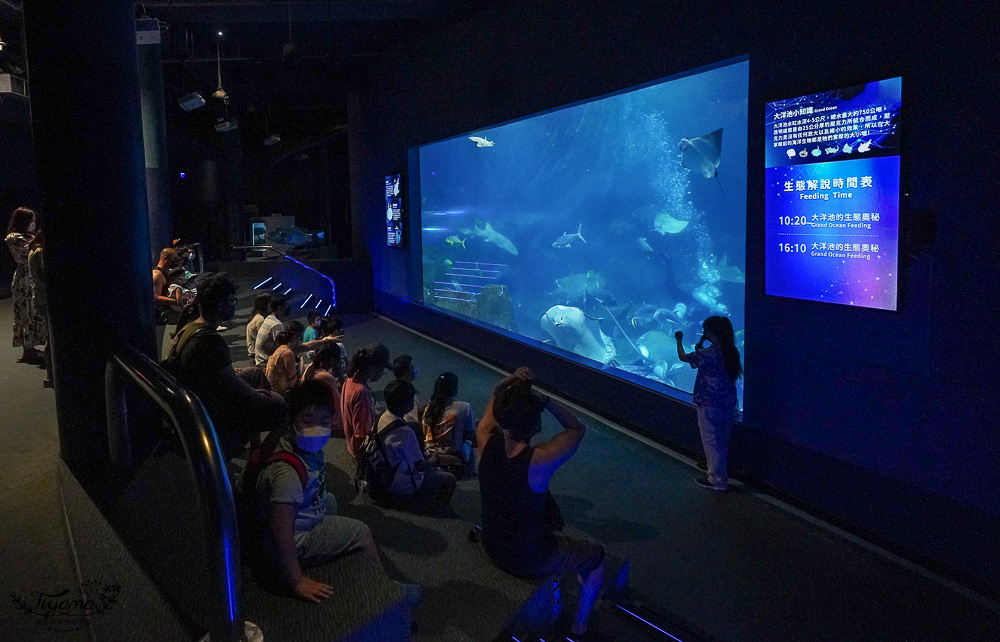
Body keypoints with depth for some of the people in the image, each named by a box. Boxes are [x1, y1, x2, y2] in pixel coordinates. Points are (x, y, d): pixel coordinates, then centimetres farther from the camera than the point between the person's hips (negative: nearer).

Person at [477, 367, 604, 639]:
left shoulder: (487, 442, -21)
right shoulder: (540, 459, -35)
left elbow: (496, 395, 0)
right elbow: (576, 428, -16)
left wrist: (511, 381, -19)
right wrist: (541, 398, -24)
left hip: (492, 547, 5)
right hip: (529, 561, -5)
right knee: (596, 557, 21)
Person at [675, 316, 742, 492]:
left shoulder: (706, 354, -21)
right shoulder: (732, 352, 1)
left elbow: (683, 357, -6)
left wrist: (679, 340, 11)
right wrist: (701, 349, 12)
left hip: (709, 406, -7)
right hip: (729, 405, 7)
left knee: (712, 442, 5)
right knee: (722, 442, 21)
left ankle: (717, 480, 13)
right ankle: (720, 475, 37)